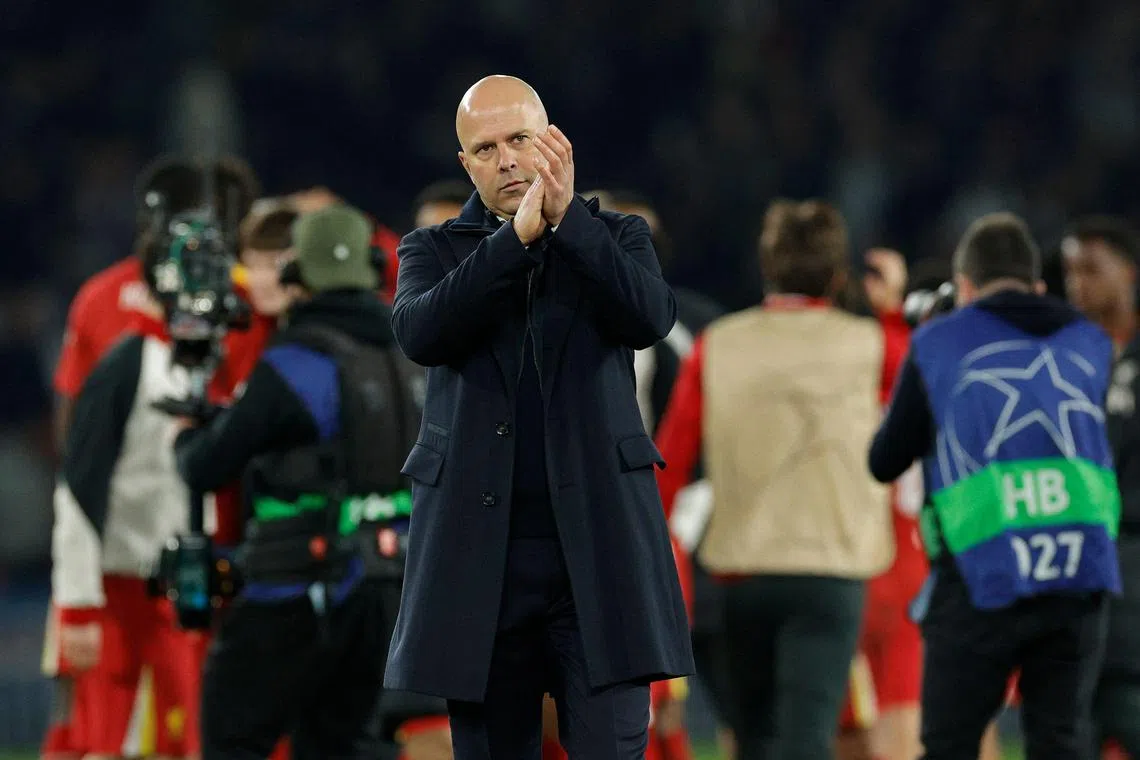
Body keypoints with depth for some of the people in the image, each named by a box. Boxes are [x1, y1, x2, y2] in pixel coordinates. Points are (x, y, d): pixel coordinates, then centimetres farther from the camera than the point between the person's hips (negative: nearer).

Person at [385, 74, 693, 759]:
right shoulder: (434, 252, 11)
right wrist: (517, 236, -20)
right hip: (479, 546, 1)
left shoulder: (615, 238, 11)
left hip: (597, 547, -1)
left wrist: (565, 216, -21)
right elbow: (419, 333, -11)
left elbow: (652, 317, -10)